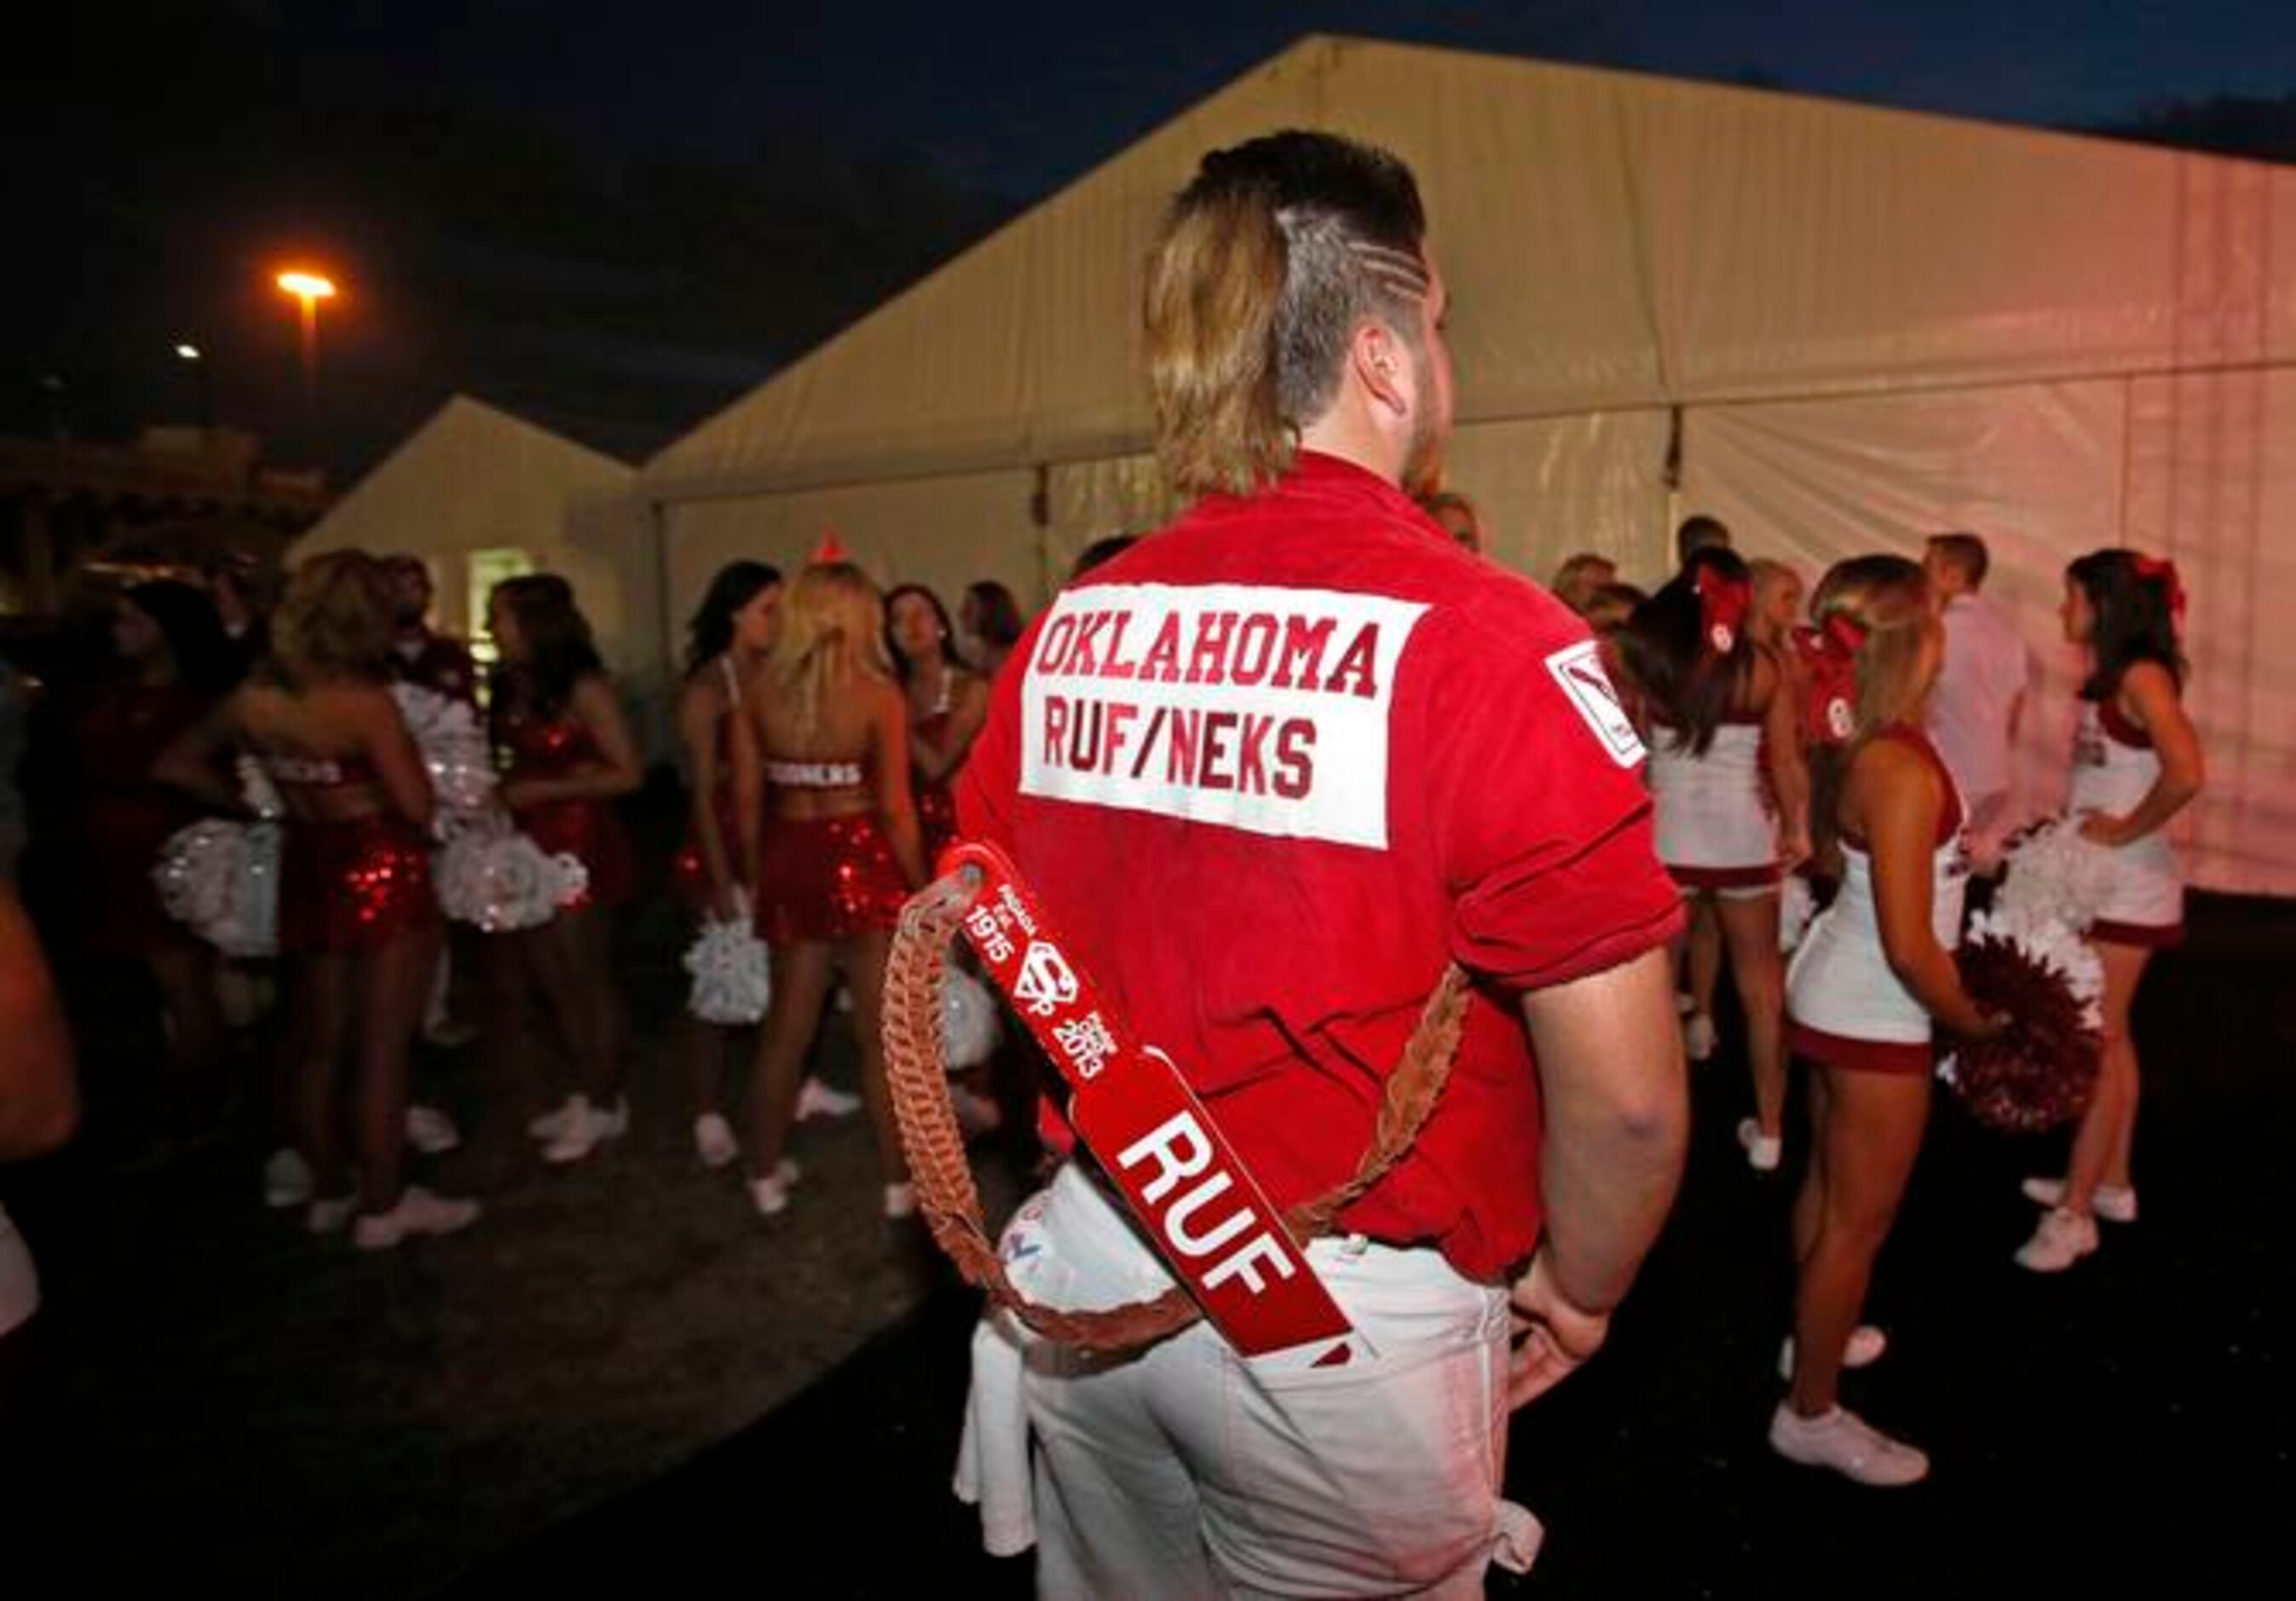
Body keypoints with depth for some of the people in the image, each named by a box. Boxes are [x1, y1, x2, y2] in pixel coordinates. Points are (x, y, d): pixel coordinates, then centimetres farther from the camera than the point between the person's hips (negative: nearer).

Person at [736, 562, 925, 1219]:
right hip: (861, 862, -4)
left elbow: (748, 798, 1)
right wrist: (923, 889, -4)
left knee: (786, 1025, 19)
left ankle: (766, 1173, 30)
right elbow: (895, 808, -14)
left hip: (791, 860, 4)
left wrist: (758, 875, 14)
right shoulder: (879, 693, -13)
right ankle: (900, 1181, 19)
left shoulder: (762, 691, -3)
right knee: (883, 1033, 9)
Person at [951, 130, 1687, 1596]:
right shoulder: (1481, 641, -20)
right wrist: (1577, 1292, 2)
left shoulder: (1071, 631, -3)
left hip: (1093, 1264, 5)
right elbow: (1625, 1089, -18)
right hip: (1342, 1318, -4)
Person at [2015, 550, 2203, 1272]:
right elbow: (2102, 782, 6)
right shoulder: (2109, 679, 10)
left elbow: (2186, 773, -30)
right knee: (2107, 1037, 16)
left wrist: (2126, 831, -19)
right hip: (2099, 880, 9)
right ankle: (2111, 1184, 29)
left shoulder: (2143, 676, -16)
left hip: (2128, 887, -9)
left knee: (2093, 1042, -3)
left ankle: (2075, 1213, 5)